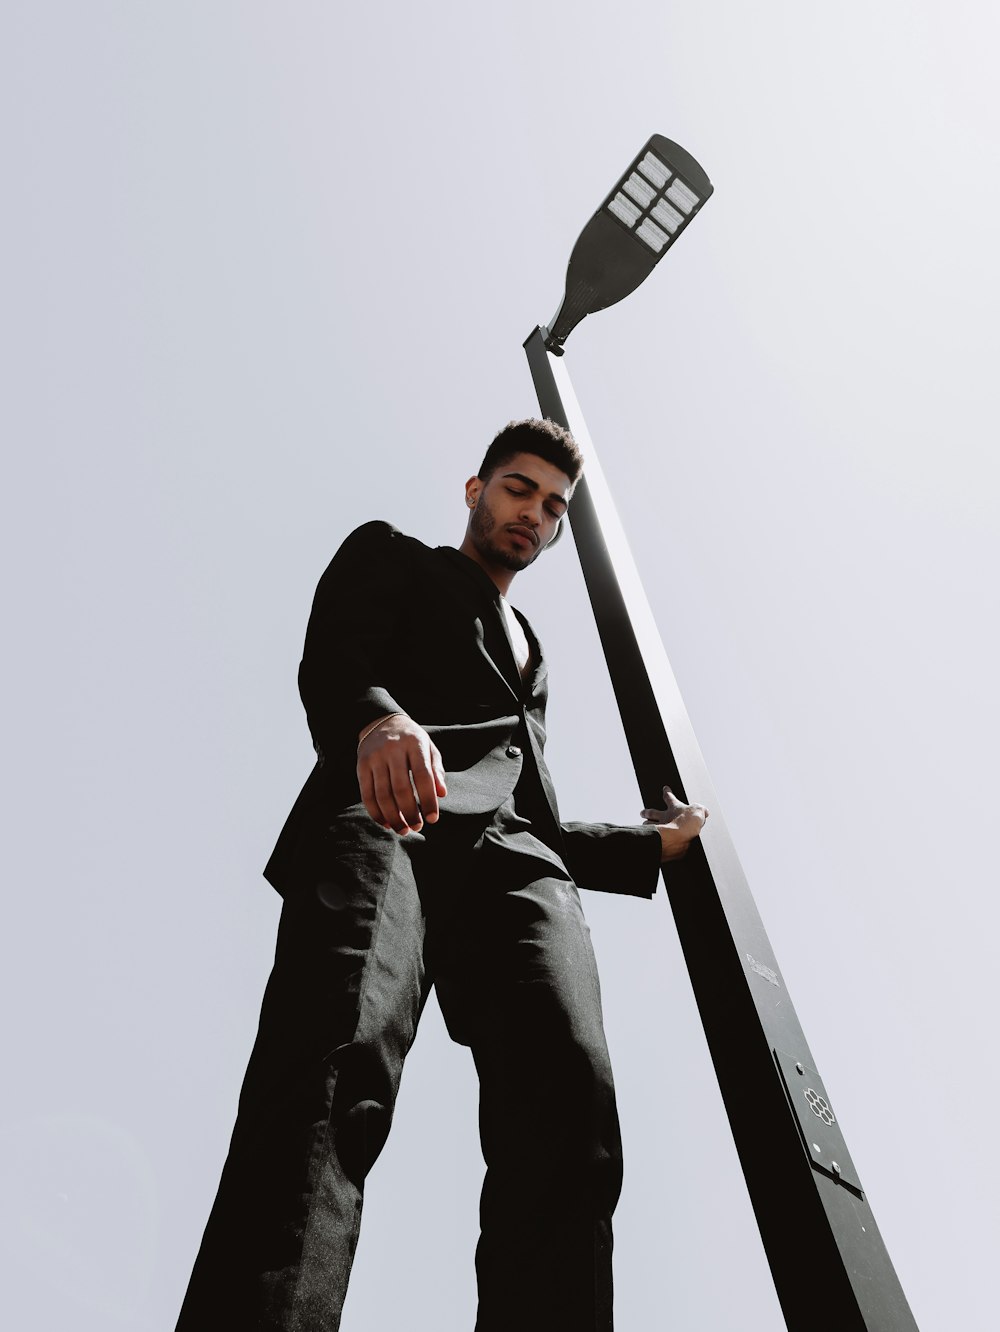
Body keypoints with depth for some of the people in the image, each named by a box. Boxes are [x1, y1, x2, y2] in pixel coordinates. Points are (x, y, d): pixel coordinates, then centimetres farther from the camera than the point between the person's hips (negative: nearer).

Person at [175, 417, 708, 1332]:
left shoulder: (532, 654, 39)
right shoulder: (389, 556, 25)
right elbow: (329, 663, 1)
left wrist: (656, 845, 22)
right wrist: (376, 715, -22)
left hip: (509, 857, 4)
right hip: (382, 823, -4)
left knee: (571, 1106, -23)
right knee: (336, 1068, -31)